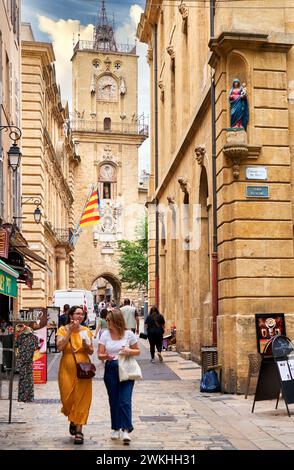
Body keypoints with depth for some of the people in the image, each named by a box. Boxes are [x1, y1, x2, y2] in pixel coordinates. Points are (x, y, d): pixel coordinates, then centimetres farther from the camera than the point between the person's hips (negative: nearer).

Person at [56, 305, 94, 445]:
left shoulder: (86, 331, 4)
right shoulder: (63, 330, -1)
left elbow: (91, 352, 8)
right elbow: (60, 347, -17)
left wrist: (87, 346, -14)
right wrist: (70, 331, -17)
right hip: (67, 369, -1)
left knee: (81, 399, -2)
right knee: (68, 398, 2)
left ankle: (78, 430, 6)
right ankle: (72, 420, 33)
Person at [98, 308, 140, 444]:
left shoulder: (129, 334, -4)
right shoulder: (105, 334, 1)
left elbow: (137, 351, 6)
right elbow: (100, 354, 0)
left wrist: (129, 351, -15)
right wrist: (106, 357, -23)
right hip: (110, 369, 3)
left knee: (125, 401, -10)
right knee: (114, 401, 10)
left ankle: (125, 430, -8)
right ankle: (116, 428, 24)